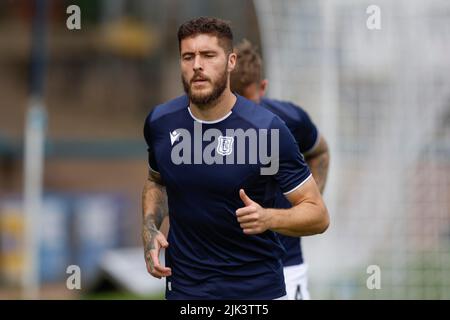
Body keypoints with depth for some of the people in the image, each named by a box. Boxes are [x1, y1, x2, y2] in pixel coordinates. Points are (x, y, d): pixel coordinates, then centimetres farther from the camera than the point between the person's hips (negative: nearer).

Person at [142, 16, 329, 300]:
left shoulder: (266, 128, -15)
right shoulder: (159, 122, -4)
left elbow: (318, 215, -11)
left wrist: (268, 218, -30)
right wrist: (150, 230, 0)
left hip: (258, 287, -2)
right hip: (184, 287, 3)